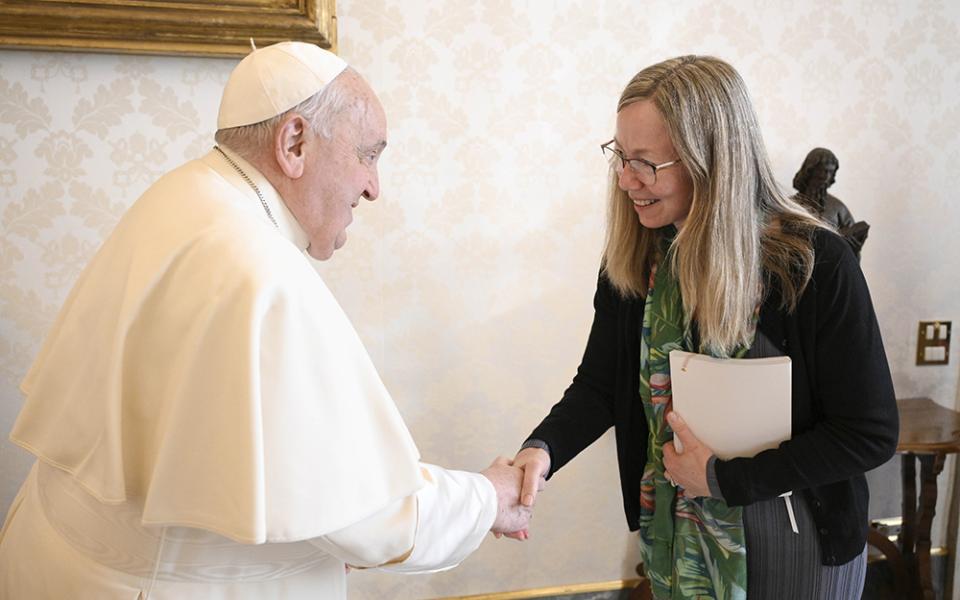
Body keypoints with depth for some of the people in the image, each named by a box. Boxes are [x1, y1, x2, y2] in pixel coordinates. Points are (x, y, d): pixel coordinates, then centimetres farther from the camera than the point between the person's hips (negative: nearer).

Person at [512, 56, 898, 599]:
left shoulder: (816, 264, -22)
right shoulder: (634, 259, -9)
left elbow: (872, 433, -19)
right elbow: (600, 386, -3)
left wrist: (723, 477, -22)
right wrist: (543, 449, -24)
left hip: (797, 542, -4)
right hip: (673, 532, 4)